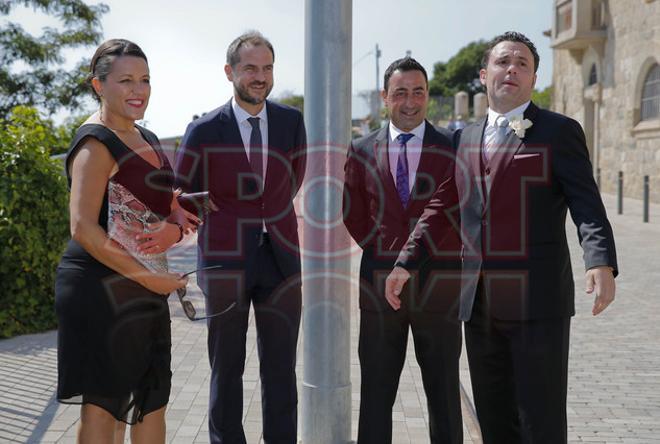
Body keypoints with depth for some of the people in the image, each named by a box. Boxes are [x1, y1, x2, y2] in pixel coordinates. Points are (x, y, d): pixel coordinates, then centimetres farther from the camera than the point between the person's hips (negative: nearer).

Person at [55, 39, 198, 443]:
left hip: (146, 289, 9)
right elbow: (83, 228, -21)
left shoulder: (147, 139, 14)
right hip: (101, 287, -9)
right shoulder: (96, 144, -13)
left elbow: (172, 207, 18)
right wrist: (147, 277, -18)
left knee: (153, 397, 17)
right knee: (103, 402, 2)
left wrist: (175, 228, -7)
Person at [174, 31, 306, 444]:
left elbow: (292, 182, 12)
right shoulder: (204, 130, -2)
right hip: (226, 260, -2)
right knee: (226, 368, 9)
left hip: (281, 259, 2)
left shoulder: (292, 121, 6)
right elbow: (180, 193, 5)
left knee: (281, 368, 9)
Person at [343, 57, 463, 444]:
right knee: (376, 395, 10)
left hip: (439, 289, -1)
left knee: (444, 394, 11)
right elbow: (356, 220, 10)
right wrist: (380, 250, 1)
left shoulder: (454, 148, 0)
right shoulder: (362, 152, 5)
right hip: (380, 289, 1)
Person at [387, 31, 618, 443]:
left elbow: (587, 206, -10)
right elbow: (439, 208, 19)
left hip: (538, 301, -5)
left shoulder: (560, 132, 0)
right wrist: (405, 263, 16)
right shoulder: (466, 138, 15)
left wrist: (602, 263, -26)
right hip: (480, 303, 5)